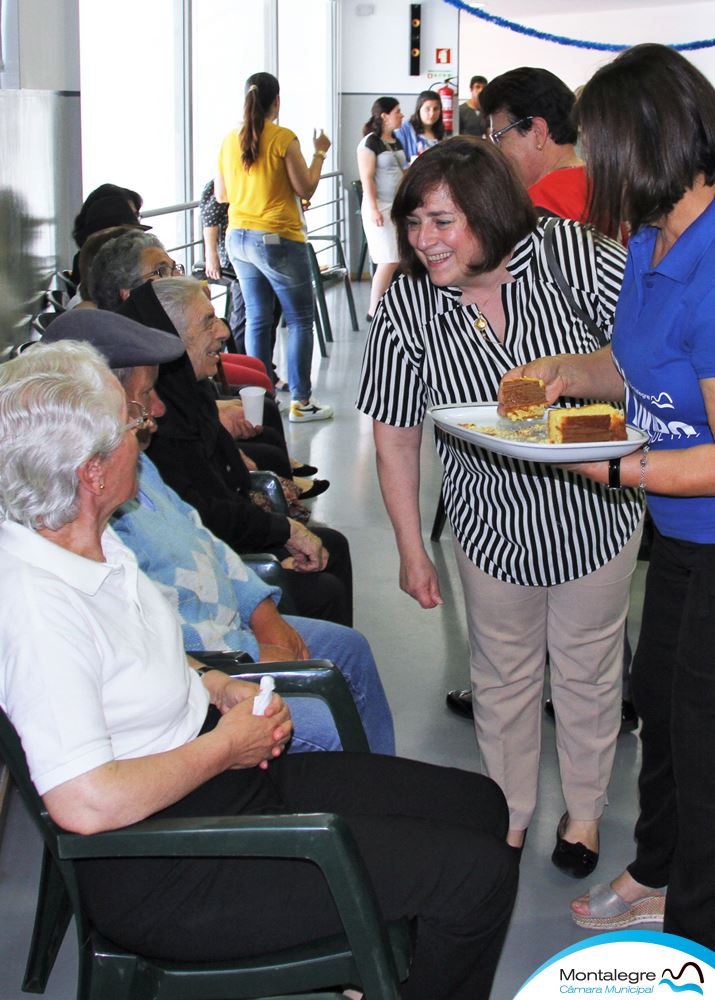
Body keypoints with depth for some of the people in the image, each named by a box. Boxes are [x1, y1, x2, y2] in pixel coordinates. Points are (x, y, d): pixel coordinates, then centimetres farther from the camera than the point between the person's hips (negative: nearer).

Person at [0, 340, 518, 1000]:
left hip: (222, 775, 10)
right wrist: (225, 746, -18)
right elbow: (86, 802, -33)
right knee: (479, 874, -12)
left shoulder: (88, 540, 3)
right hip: (162, 873, -10)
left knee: (479, 805, 10)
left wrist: (220, 687, 3)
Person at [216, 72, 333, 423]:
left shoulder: (230, 140, 5)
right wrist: (320, 153, 5)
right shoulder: (283, 138, -11)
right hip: (278, 241, -6)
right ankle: (300, 401, 3)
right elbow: (306, 189, -8)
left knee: (257, 319, 13)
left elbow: (221, 194, 12)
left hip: (238, 239, 6)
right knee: (300, 320, 3)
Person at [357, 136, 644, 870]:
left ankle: (585, 809, 41)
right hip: (494, 525, 1)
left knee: (587, 669, 16)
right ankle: (508, 815, 40)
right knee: (503, 676, 16)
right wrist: (412, 551, -2)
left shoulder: (574, 254, -21)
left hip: (597, 512, -1)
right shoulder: (406, 310, -14)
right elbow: (395, 435, -5)